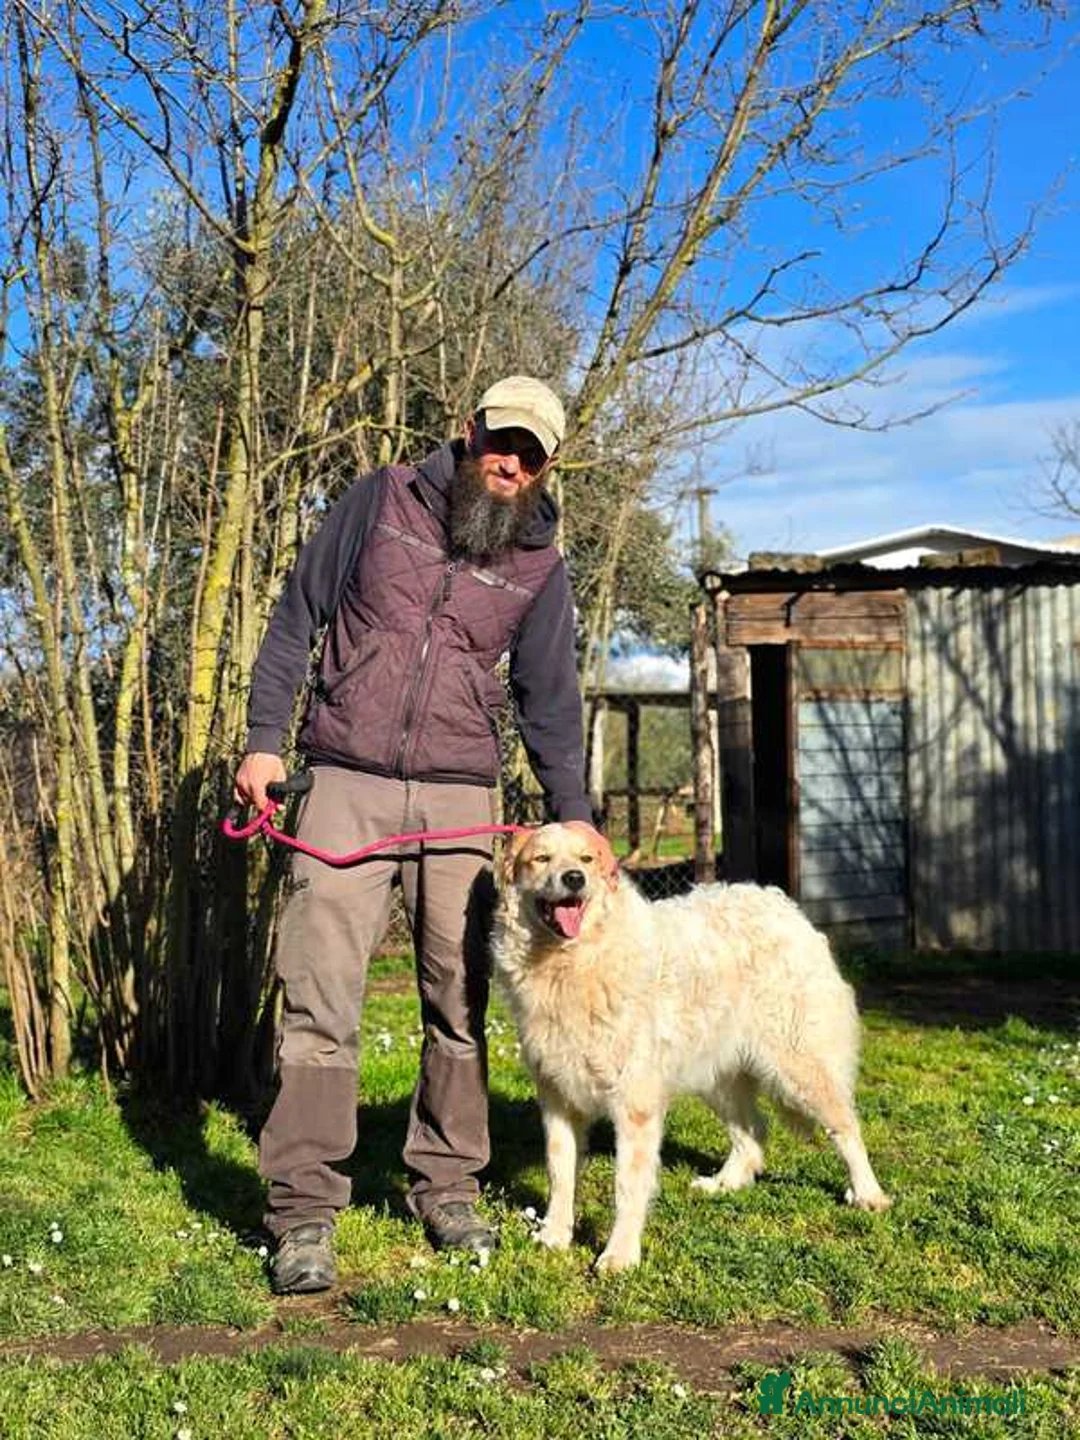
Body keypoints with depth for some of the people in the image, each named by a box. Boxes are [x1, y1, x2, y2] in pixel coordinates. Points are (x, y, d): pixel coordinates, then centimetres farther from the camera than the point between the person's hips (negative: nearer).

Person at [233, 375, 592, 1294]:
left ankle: (448, 1188, 21)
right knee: (320, 997, -7)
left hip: (458, 800, 2)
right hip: (346, 783, -2)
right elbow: (298, 617, 6)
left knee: (459, 1002, 7)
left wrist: (573, 815, 2)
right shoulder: (384, 502, 4)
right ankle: (304, 1215, -2)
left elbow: (551, 702, 12)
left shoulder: (540, 567, 8)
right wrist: (264, 739, -2)